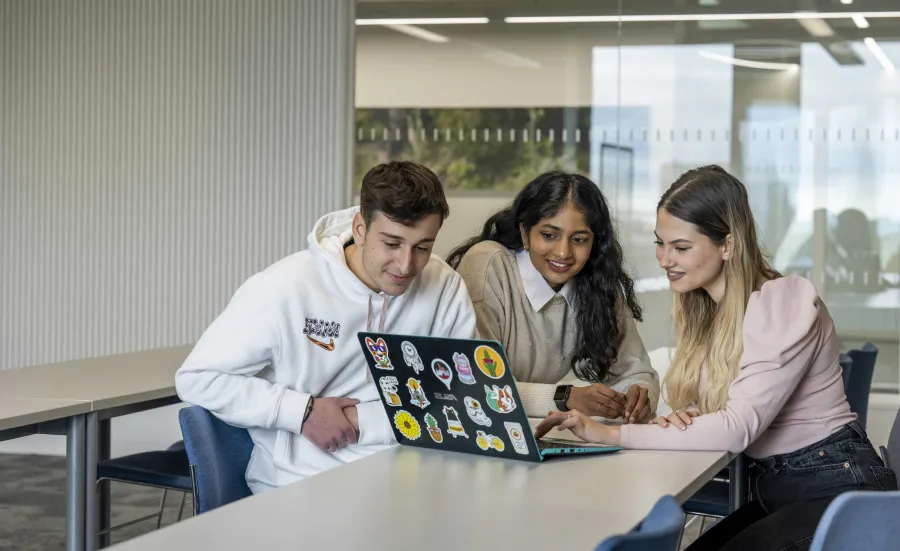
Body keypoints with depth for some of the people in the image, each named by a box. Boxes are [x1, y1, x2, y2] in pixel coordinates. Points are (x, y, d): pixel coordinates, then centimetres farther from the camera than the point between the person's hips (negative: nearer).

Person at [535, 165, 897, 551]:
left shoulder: (784, 306, -18)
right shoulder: (702, 308, 6)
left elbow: (738, 427, -26)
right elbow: (717, 413, 8)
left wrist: (611, 435, -28)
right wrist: (685, 420, -17)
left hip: (836, 488, -7)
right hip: (773, 490, 7)